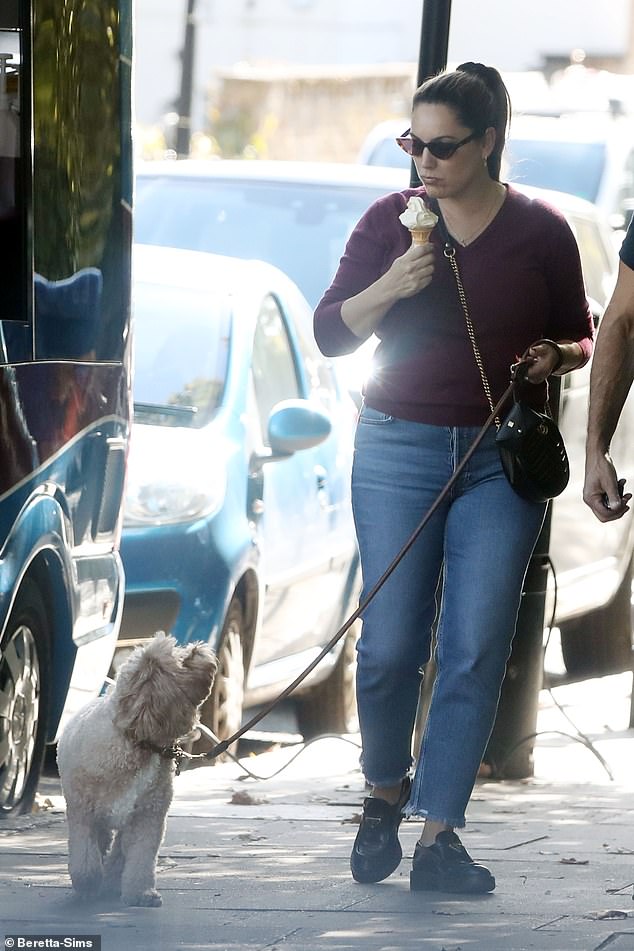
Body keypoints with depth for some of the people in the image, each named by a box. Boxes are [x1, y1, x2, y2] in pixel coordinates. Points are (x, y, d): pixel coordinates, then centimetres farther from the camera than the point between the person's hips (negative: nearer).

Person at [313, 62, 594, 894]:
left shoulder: (542, 232, 1)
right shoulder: (390, 222, 1)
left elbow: (581, 338, 11)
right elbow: (329, 332, 1)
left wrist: (556, 356, -11)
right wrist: (389, 287, -17)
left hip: (502, 459, 0)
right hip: (399, 451, 0)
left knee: (476, 651, -5)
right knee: (391, 644, -3)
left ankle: (439, 834, -2)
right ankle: (385, 791, 23)